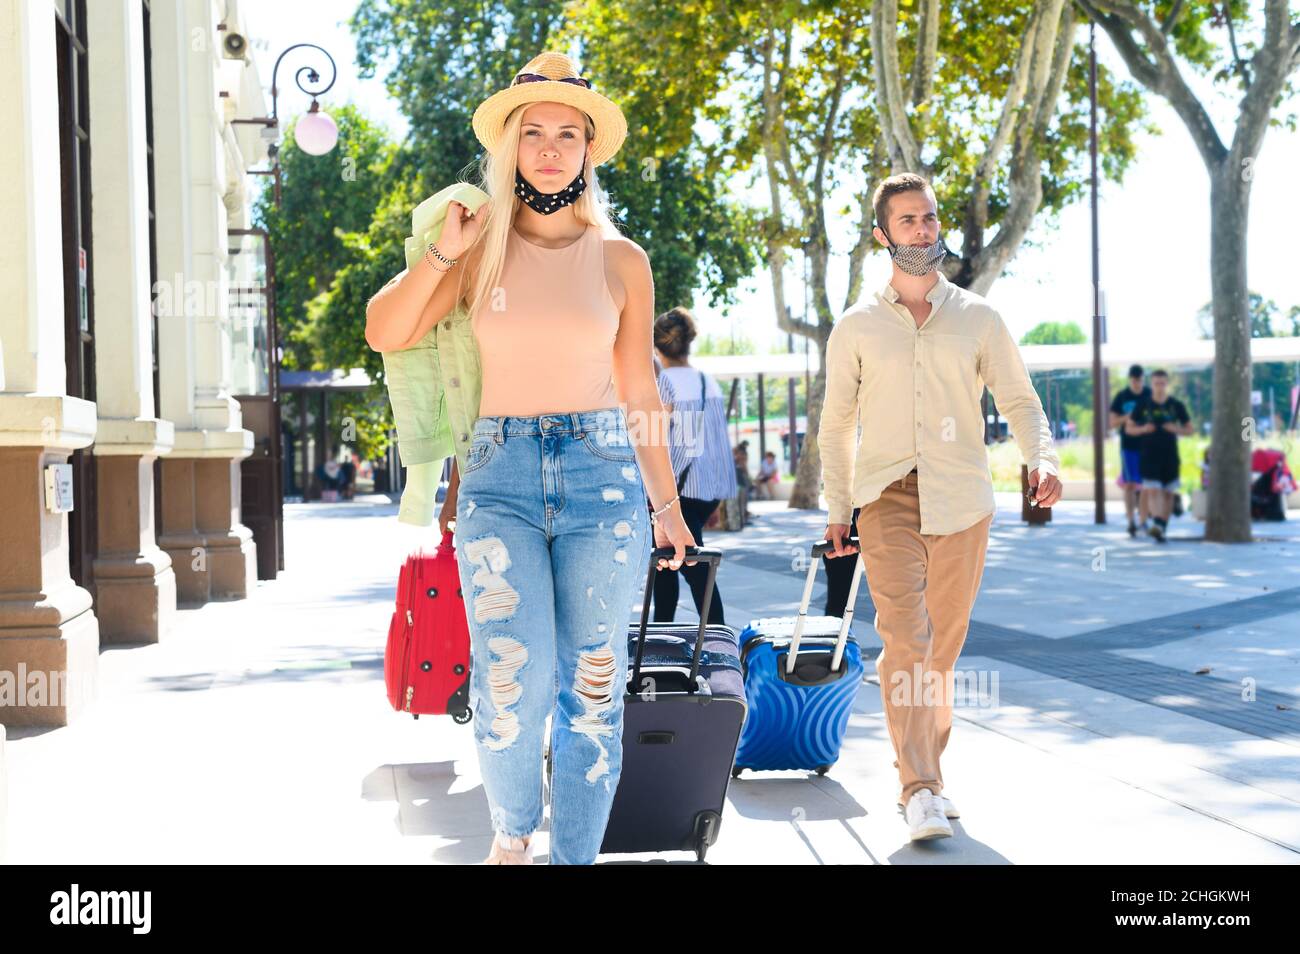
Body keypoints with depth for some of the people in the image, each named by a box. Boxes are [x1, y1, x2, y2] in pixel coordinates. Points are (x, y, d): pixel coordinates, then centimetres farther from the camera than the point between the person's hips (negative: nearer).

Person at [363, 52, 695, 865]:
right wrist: (443, 253, -10)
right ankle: (513, 829, 12)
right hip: (501, 473, -1)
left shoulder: (621, 261, 8)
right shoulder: (480, 245, 7)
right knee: (512, 678, -14)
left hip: (602, 472, 1)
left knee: (592, 684, 0)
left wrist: (667, 502, 13)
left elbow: (639, 391, 13)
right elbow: (385, 334, 1)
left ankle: (577, 855, 12)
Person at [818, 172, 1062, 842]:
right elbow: (836, 423, 14)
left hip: (962, 501, 1)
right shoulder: (857, 327, 7)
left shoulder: (977, 319, 8)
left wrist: (1041, 457, -11)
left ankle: (926, 773, 22)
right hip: (888, 497, -1)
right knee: (905, 636, -15)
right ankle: (919, 789, -18)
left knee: (943, 646, 7)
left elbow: (1019, 399, 9)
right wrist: (837, 509, 11)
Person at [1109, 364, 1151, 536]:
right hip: (1128, 446, -1)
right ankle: (1131, 521, -1)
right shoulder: (1121, 397, 2)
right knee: (1130, 484, -4)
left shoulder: (1151, 396, 4)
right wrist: (1126, 418, -16)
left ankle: (1143, 522, 11)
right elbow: (1112, 422, 2)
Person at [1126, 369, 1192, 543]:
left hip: (1170, 457, 2)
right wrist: (1143, 429, -12)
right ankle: (1157, 524, -28)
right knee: (1153, 491, -15)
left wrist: (1177, 429, -13)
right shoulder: (1143, 405, 3)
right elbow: (1129, 428, 8)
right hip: (1149, 456, -2)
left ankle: (1162, 528, 16)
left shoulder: (1177, 405, 4)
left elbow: (1191, 430, 9)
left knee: (1168, 493, 6)